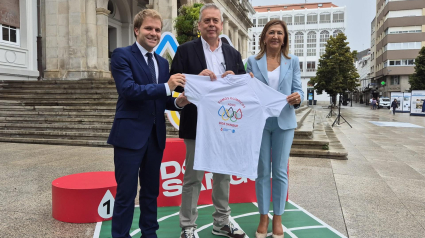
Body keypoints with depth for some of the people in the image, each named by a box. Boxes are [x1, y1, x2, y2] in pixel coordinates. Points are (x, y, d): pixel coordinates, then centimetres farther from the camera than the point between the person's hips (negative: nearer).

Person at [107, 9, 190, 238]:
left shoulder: (162, 62, 14)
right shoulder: (122, 55, -6)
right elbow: (128, 89, -20)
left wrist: (177, 102, -7)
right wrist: (166, 87, -25)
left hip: (155, 135, 6)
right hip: (130, 134, -6)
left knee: (151, 190, 16)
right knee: (126, 192, 3)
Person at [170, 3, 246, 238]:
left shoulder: (233, 53, 10)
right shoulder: (186, 50, -1)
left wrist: (234, 79, -11)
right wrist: (198, 78, -20)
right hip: (197, 123, -4)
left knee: (224, 174, 14)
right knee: (193, 177, 5)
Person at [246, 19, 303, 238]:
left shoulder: (293, 61, 6)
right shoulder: (253, 61, 4)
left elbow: (298, 89, 4)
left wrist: (298, 98, -18)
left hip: (284, 122, 1)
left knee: (280, 171, 6)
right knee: (262, 171, 7)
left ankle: (277, 218, 20)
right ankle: (263, 217, 20)